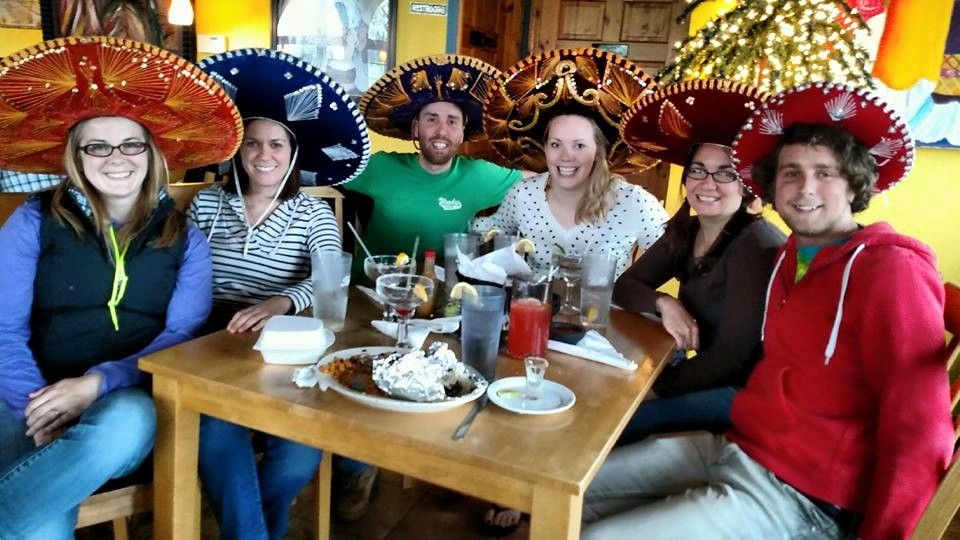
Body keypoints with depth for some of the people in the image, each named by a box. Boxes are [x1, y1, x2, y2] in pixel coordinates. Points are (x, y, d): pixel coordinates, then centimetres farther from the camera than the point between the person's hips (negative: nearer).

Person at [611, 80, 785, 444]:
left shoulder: (757, 246, -20)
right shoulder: (685, 232, 3)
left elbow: (731, 356, -22)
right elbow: (625, 286, 3)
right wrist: (664, 304, -17)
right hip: (707, 377, 7)